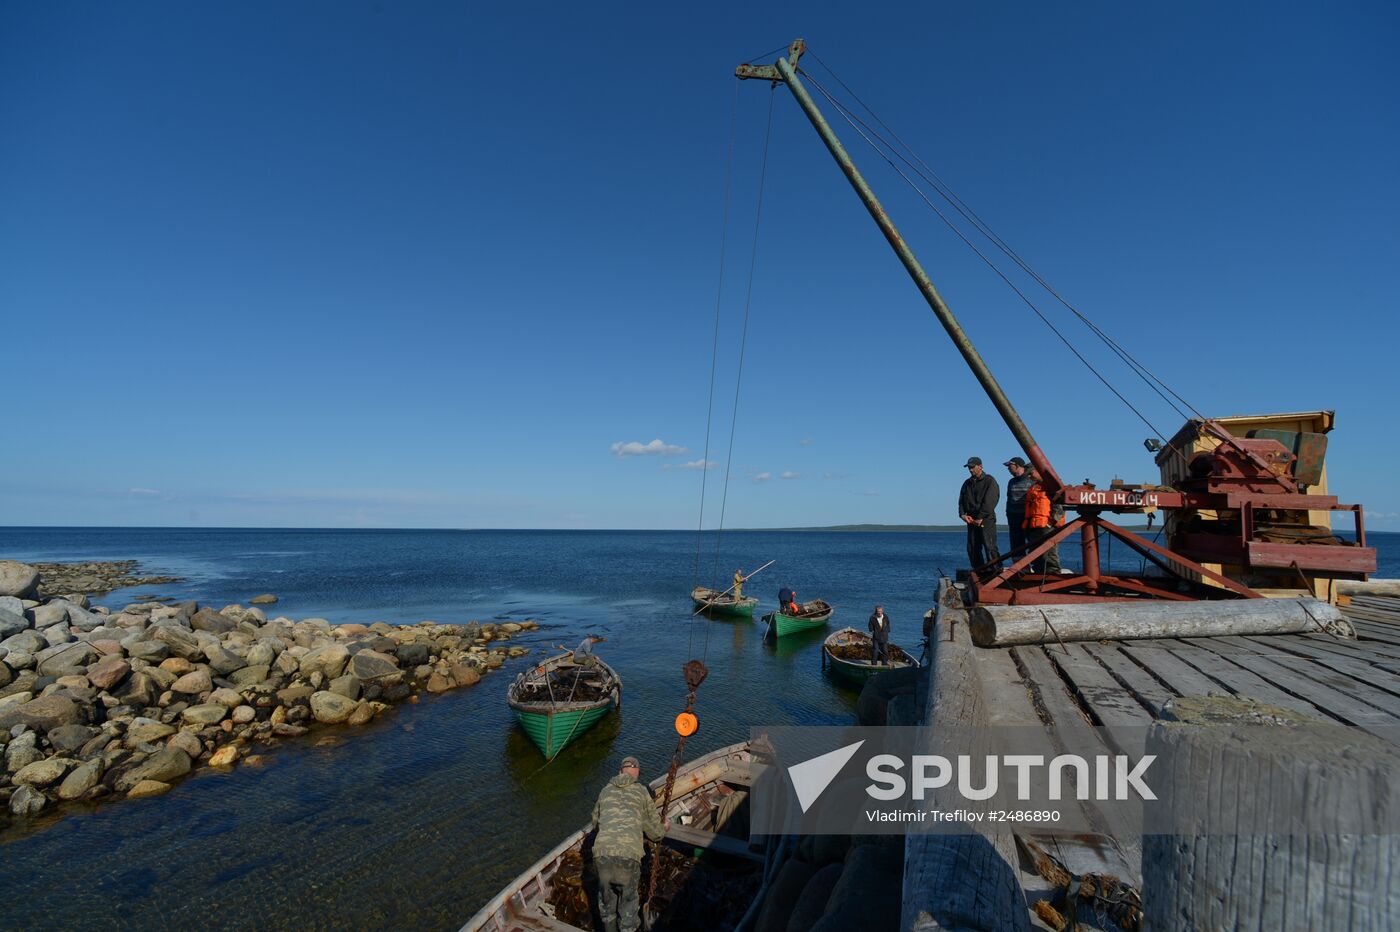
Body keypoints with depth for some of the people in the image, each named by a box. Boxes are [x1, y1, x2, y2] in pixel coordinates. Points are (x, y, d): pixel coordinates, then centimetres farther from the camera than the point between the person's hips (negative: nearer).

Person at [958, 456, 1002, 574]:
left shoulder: (990, 481, -2)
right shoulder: (967, 483, 18)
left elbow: (989, 502, -11)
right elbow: (961, 500, 14)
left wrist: (980, 518, -14)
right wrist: (962, 514, -3)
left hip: (986, 520, -6)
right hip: (971, 520, 6)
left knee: (990, 547, -12)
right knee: (972, 549, 5)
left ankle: (997, 572, -10)